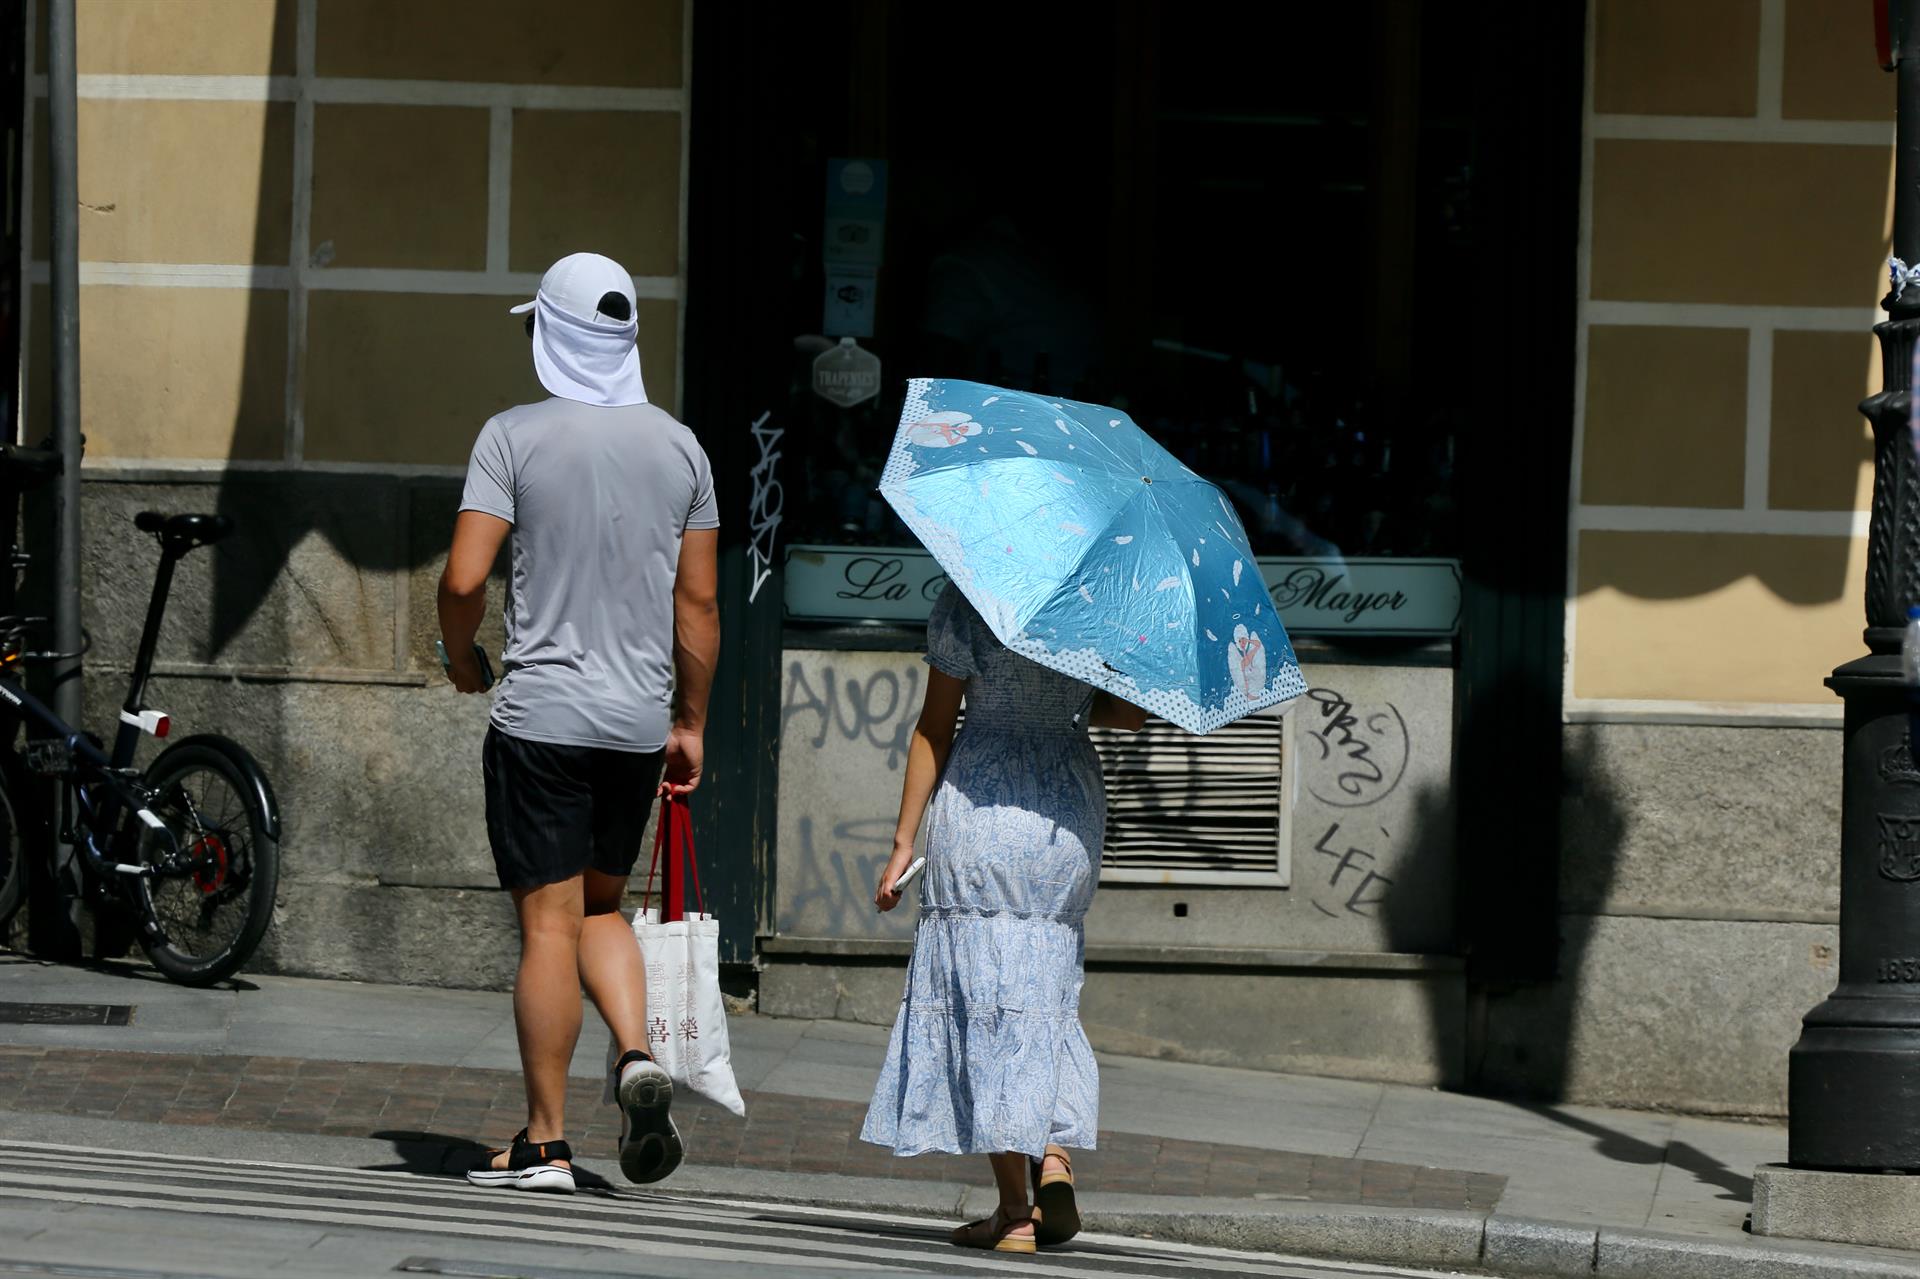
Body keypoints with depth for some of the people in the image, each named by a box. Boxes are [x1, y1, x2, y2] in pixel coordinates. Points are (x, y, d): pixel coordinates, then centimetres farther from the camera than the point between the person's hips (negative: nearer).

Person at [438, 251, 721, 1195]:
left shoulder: (515, 436, -7)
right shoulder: (679, 446, 5)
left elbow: (464, 579, -13)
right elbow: (698, 604, 7)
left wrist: (461, 658, 7)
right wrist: (690, 723, 16)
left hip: (541, 715, -4)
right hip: (639, 719, 4)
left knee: (549, 924, -1)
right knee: (599, 904, 20)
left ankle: (545, 1143, 1)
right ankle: (638, 1056, -4)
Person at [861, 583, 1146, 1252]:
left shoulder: (966, 595, -7)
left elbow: (934, 728, -4)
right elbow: (1131, 713, 6)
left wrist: (903, 842, 1)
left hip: (980, 803, -4)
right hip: (1070, 816, 4)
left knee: (984, 999, 1)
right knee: (1049, 990, 18)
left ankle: (1014, 1211, 0)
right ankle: (1055, 1160, -2)